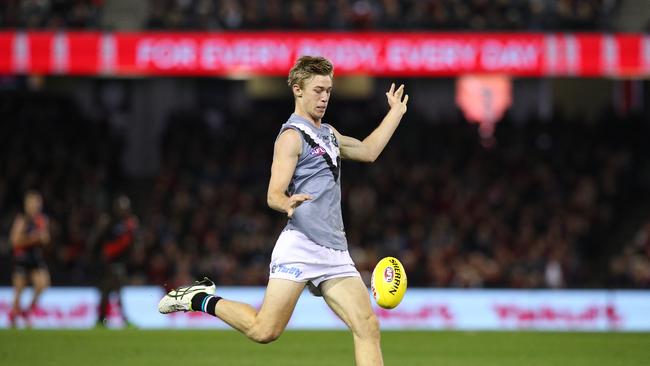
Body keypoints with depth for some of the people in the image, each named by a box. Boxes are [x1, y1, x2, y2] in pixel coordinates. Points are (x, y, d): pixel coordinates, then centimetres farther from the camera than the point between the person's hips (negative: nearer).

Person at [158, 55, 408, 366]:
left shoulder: (328, 133, 23)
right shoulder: (292, 136, -4)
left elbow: (367, 151, 40)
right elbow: (273, 195, -12)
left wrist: (395, 113, 40)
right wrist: (288, 204, -34)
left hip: (335, 252, 8)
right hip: (300, 245, -8)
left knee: (368, 328, -8)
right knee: (264, 331, -14)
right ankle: (201, 298, 9)